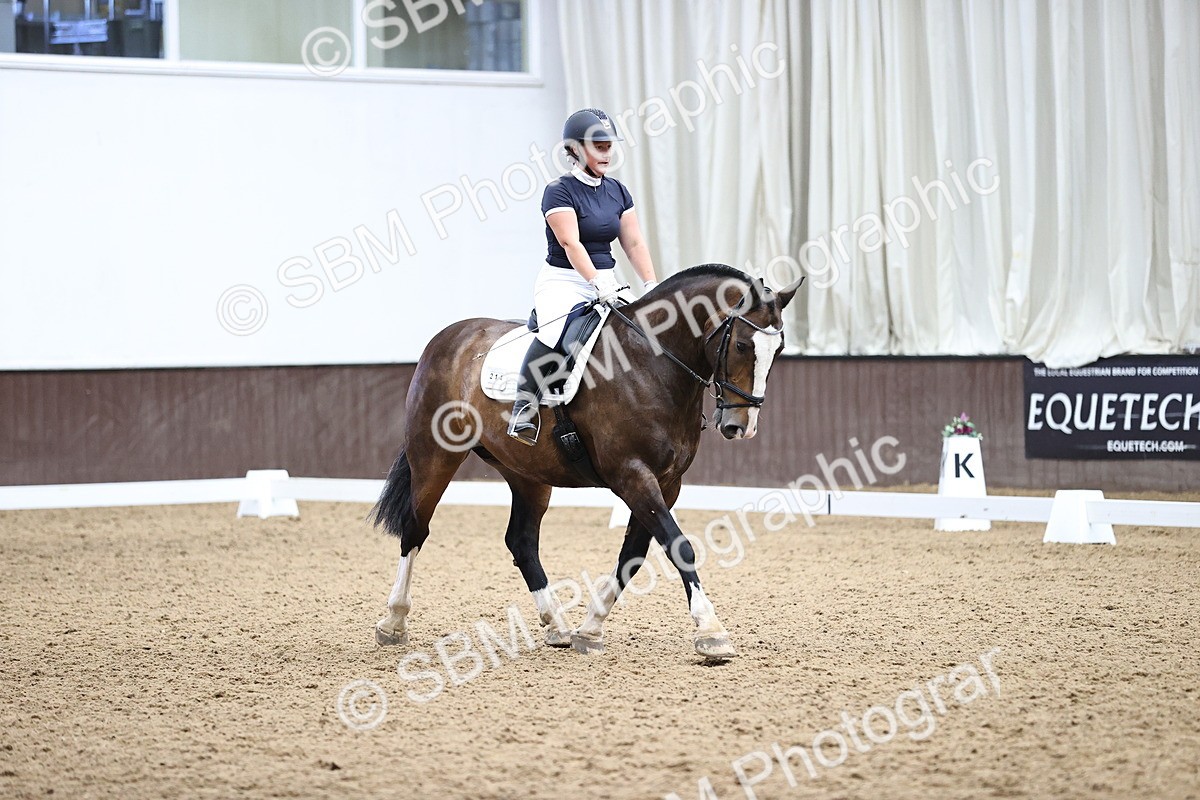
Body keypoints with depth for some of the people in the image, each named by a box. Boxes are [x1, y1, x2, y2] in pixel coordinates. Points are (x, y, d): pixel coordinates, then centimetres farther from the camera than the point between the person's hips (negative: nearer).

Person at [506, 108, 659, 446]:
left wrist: (651, 285, -3)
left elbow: (634, 243, 10)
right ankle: (524, 410, -30)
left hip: (607, 283, 7)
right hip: (563, 281, -7)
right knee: (554, 332, -34)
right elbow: (570, 243, -20)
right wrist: (597, 283, -31)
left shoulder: (617, 192, 12)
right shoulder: (560, 191, -9)